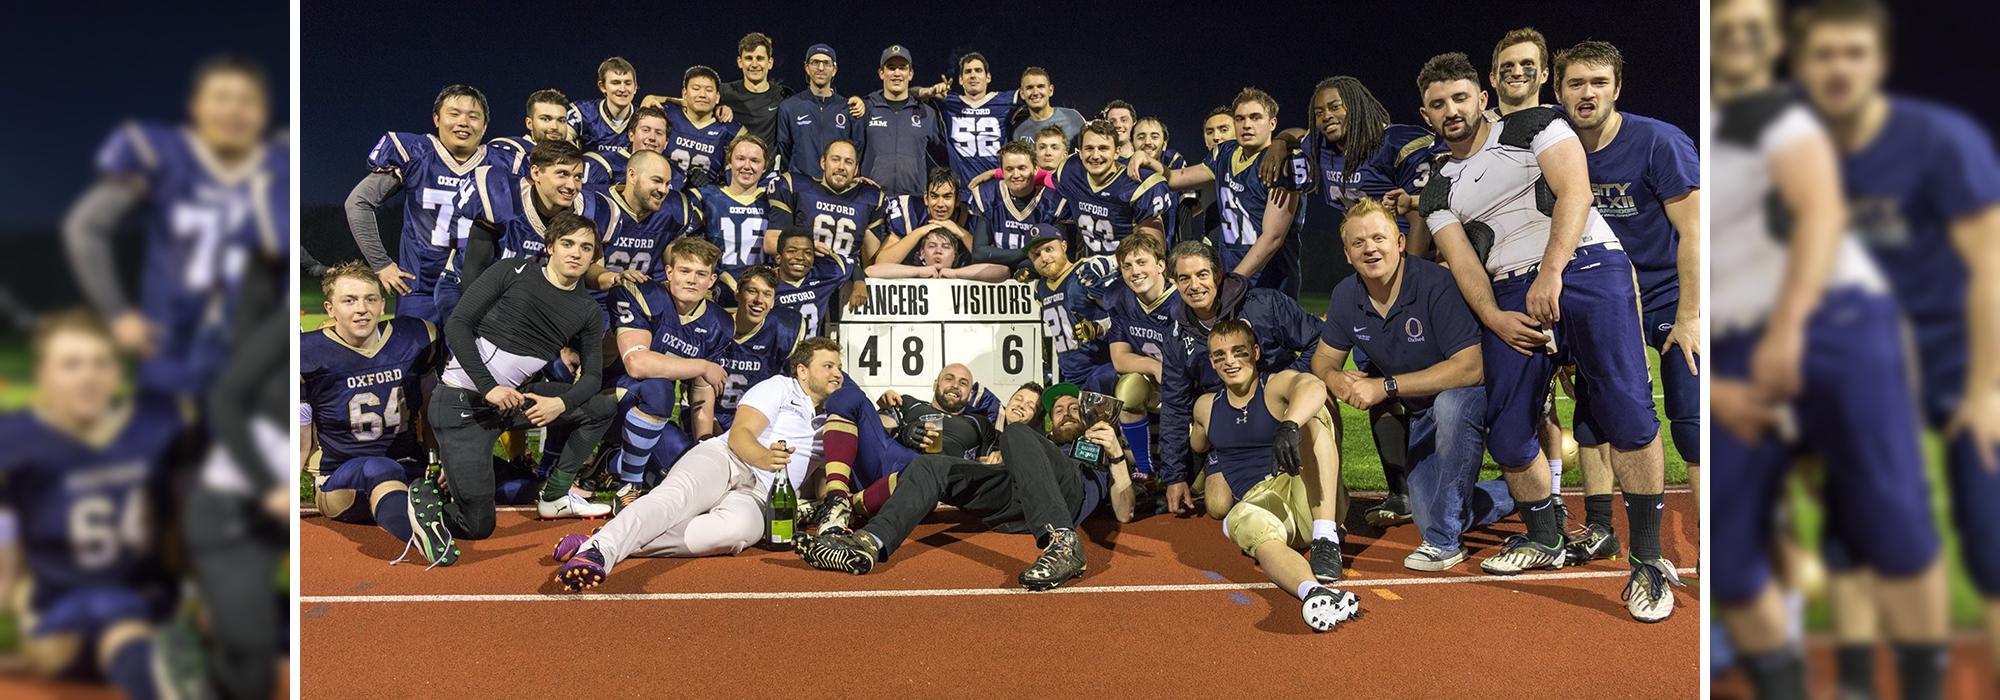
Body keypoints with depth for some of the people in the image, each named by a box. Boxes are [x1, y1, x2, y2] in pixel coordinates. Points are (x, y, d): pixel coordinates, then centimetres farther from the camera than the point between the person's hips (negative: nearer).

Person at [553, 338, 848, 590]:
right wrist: (763, 457, -24)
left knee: (739, 529, -37)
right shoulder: (779, 387, 14)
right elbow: (739, 434, -2)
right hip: (722, 459, -1)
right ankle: (598, 549, -57)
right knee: (676, 496, -37)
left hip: (756, 496, 2)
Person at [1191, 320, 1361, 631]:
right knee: (1241, 519, -37)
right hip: (1256, 501, 2)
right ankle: (1312, 591, -67)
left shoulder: (1276, 385, 3)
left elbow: (1314, 387, -25)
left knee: (1310, 414, -24)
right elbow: (1198, 445, 45)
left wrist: (1289, 425, -42)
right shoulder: (1206, 407, 20)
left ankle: (1325, 537, -37)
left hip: (1308, 500, -2)